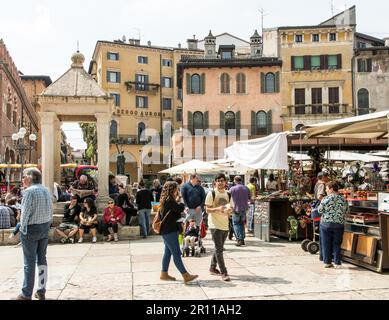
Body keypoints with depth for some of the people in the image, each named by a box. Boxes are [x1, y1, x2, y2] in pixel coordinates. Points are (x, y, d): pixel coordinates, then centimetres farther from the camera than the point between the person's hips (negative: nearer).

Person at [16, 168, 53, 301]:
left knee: (29, 262, 0)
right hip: (45, 228, 7)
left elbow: (25, 212, -16)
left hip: (31, 229, -7)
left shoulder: (29, 191, -13)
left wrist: (22, 229, -9)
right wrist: (47, 225, 13)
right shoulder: (46, 190, 8)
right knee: (42, 259, 12)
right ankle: (41, 292, 18)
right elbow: (50, 211, 9)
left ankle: (26, 294, 7)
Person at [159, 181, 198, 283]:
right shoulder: (169, 201, -18)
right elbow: (180, 208, -25)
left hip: (168, 231, 11)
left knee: (168, 252, 15)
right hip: (170, 231, -11)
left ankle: (164, 274, 22)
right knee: (176, 253, -9)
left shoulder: (167, 200, 14)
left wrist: (177, 201, 0)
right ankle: (186, 276, -8)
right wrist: (180, 202, -5)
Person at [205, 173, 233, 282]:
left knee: (219, 248, 16)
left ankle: (213, 268, 31)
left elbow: (231, 208, 14)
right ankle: (224, 273, -6)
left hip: (225, 225, 6)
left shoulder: (228, 195, 9)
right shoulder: (211, 194, -7)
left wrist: (229, 210, -9)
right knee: (219, 249, -8)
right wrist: (218, 209, -25)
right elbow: (207, 210, -9)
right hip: (215, 225, -6)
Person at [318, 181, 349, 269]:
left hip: (326, 223, -2)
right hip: (339, 224, 2)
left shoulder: (325, 199, -11)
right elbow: (347, 211, 7)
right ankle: (337, 262, 9)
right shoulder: (343, 200, -2)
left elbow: (320, 210, -2)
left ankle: (327, 262, 12)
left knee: (326, 244, 8)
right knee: (336, 244, 10)